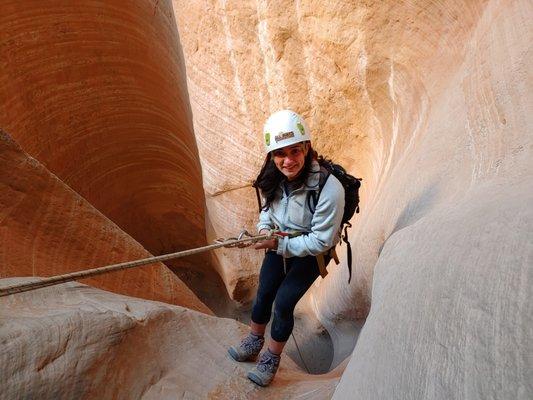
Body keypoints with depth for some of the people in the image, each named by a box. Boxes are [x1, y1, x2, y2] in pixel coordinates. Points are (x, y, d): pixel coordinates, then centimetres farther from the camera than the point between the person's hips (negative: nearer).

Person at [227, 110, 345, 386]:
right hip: (278, 244, 5)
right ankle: (254, 342, 42)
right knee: (263, 294, 15)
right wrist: (264, 227, -14)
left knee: (283, 303, -1)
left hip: (310, 253, -5)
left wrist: (279, 244, -28)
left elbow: (321, 242, -26)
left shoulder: (328, 189, -33)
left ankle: (272, 357, 26)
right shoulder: (274, 179, -15)